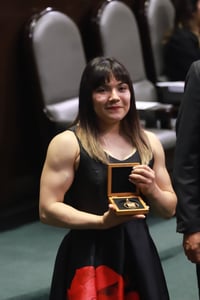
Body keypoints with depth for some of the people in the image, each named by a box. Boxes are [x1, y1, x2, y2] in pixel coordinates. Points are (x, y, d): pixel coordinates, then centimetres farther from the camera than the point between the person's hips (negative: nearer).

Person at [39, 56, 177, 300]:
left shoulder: (149, 143, 9)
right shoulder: (68, 143, -5)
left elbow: (169, 210, 14)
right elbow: (48, 210, -9)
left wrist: (152, 190, -6)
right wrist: (102, 221, -19)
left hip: (139, 256, 4)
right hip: (88, 259, -4)